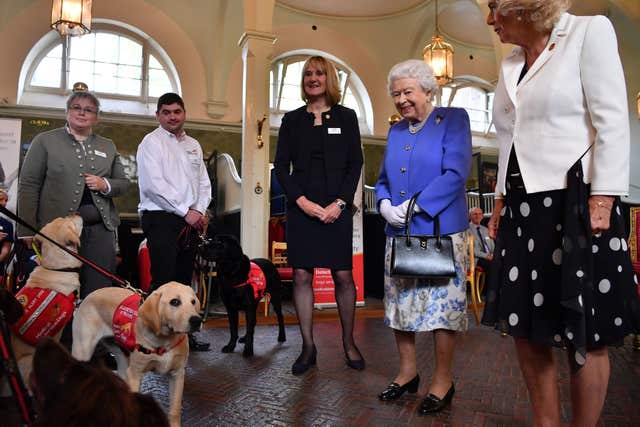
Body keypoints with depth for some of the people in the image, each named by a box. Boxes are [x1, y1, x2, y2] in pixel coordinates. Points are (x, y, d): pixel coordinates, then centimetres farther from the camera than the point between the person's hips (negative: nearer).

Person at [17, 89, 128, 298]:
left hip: (100, 229, 3)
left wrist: (105, 185, -5)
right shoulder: (45, 140, 7)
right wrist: (27, 231, -6)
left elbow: (123, 183, 19)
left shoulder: (109, 146, 17)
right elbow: (28, 186, 2)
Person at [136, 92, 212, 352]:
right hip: (161, 218, -6)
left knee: (184, 279, 9)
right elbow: (153, 185, -12)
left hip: (190, 221, 6)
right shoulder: (152, 142, -1)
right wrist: (186, 212, -12)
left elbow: (204, 183, 17)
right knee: (163, 279, -10)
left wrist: (199, 210, -1)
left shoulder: (193, 145, 19)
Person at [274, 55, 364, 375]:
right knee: (301, 276, 1)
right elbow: (280, 166, 5)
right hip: (301, 208, 1)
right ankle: (308, 347, 13)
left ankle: (348, 343, 19)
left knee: (343, 276, 0)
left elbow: (355, 164, 4)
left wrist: (339, 203, -9)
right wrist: (303, 202, -8)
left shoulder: (346, 117, 8)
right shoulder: (292, 120, 10)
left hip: (337, 208, -1)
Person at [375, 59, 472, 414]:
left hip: (440, 232, -6)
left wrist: (414, 206, -19)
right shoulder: (396, 131, 15)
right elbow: (383, 179, 16)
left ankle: (443, 381, 17)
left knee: (443, 304, 0)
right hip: (399, 234, 6)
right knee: (400, 302, 11)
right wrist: (385, 205, -6)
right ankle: (407, 372, 28)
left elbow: (456, 173, -15)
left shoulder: (453, 119, -3)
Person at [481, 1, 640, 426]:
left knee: (584, 336, 2)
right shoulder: (510, 63, 16)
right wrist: (502, 200, 14)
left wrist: (603, 199, -16)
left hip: (573, 203, -6)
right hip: (522, 210, 7)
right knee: (527, 329, 10)